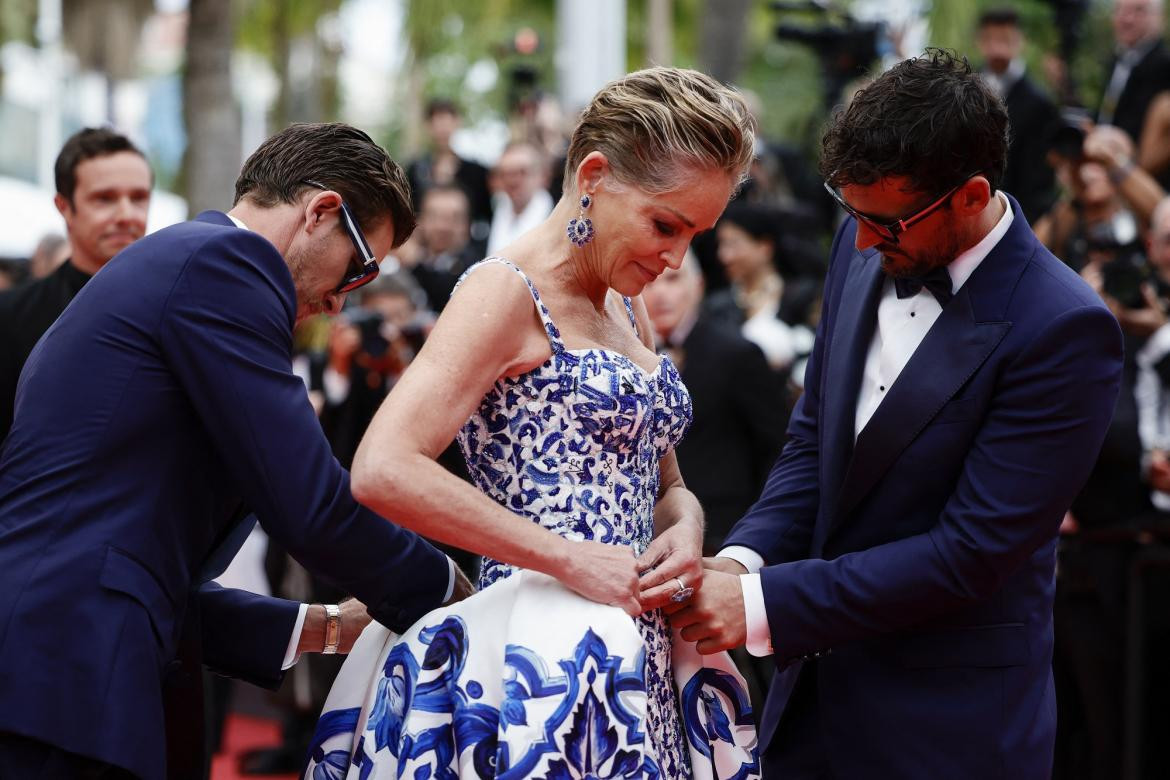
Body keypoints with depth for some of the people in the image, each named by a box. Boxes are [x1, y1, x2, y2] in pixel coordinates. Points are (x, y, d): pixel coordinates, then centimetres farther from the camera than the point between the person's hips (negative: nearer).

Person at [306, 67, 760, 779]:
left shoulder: (626, 307, 16)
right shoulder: (507, 291, -9)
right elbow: (385, 470, -22)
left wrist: (686, 528, -2)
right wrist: (570, 560, -21)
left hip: (639, 658, 8)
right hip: (546, 659, -8)